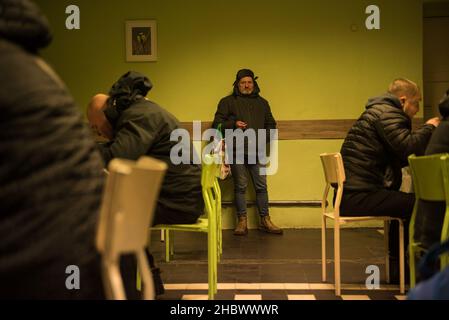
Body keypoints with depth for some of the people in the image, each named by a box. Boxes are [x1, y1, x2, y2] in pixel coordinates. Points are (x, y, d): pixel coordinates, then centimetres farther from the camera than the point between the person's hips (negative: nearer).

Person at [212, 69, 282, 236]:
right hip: (237, 151, -3)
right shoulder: (227, 102, 7)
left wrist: (265, 138, 2)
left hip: (257, 151, 3)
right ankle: (242, 221, 8)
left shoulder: (262, 102, 18)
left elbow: (271, 124, 21)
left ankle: (265, 220, 12)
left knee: (261, 186, 3)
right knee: (240, 187, 1)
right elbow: (217, 124, 3)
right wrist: (233, 124, -13)